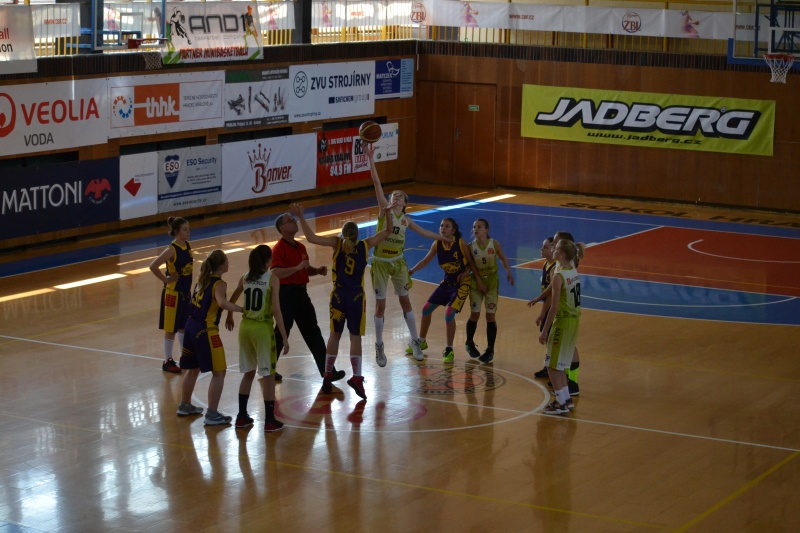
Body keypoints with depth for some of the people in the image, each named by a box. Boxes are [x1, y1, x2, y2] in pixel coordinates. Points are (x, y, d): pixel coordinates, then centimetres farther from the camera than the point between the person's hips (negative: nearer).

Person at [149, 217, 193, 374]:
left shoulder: (188, 246, 1)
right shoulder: (171, 250, -21)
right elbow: (153, 266, -28)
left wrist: (188, 288, 12)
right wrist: (165, 279, -18)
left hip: (186, 292, 7)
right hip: (173, 294, -7)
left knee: (184, 326, 17)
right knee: (171, 329, 4)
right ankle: (167, 361, 15)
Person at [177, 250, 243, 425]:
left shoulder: (203, 279, 10)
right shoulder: (219, 284, -14)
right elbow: (222, 303, -33)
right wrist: (243, 309, -32)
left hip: (191, 326, 9)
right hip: (206, 331, -9)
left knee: (193, 368, 24)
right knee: (219, 372, -1)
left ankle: (185, 406, 37)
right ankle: (212, 414, -2)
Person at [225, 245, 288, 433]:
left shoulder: (245, 278, 5)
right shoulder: (272, 279, -10)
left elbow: (232, 300, 21)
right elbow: (276, 310, -15)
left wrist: (230, 316, 41)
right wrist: (285, 338, -11)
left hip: (245, 327, 5)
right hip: (262, 329, -5)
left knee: (248, 373, 17)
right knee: (268, 375, 3)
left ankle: (242, 417, 21)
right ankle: (270, 421, 5)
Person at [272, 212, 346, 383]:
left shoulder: (300, 247, 13)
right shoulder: (279, 248, -14)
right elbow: (276, 273, -26)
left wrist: (318, 270, 6)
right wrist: (297, 267, -31)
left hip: (301, 292, 8)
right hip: (286, 293, -8)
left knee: (312, 332, 9)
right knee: (281, 333, -1)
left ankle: (326, 370, 12)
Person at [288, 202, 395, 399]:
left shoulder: (337, 243, -4)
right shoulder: (365, 245, -2)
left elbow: (312, 237, -15)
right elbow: (388, 231, 10)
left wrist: (301, 217, -12)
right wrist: (388, 213, 12)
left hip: (338, 295, 1)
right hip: (357, 297, -1)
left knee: (335, 335, 13)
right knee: (355, 337, 2)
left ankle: (327, 375, 16)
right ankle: (357, 377, -9)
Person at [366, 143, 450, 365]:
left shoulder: (406, 219, 5)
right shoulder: (385, 209, -7)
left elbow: (423, 232, 24)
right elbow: (376, 183, -16)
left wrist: (442, 237, 29)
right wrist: (371, 159, -24)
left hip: (398, 262, 4)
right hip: (380, 262, -4)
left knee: (405, 300, 11)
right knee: (380, 304, 2)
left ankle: (415, 342, 23)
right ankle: (379, 347, 13)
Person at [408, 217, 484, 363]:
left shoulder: (461, 243, -18)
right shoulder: (437, 244, -6)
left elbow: (471, 263, -9)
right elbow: (426, 261, 5)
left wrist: (479, 281, -10)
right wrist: (411, 271, -9)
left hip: (461, 284, -6)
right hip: (447, 282, 6)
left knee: (449, 314, -17)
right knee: (427, 309, 9)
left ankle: (449, 350, -2)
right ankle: (421, 341, 30)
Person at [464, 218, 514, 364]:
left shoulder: (494, 244, -11)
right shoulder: (470, 247, -10)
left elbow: (503, 258, 4)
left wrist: (508, 271, -7)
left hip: (492, 283, 0)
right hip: (476, 282, 0)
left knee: (490, 316, 1)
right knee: (474, 315, 4)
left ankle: (490, 350, 10)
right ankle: (470, 343, 29)